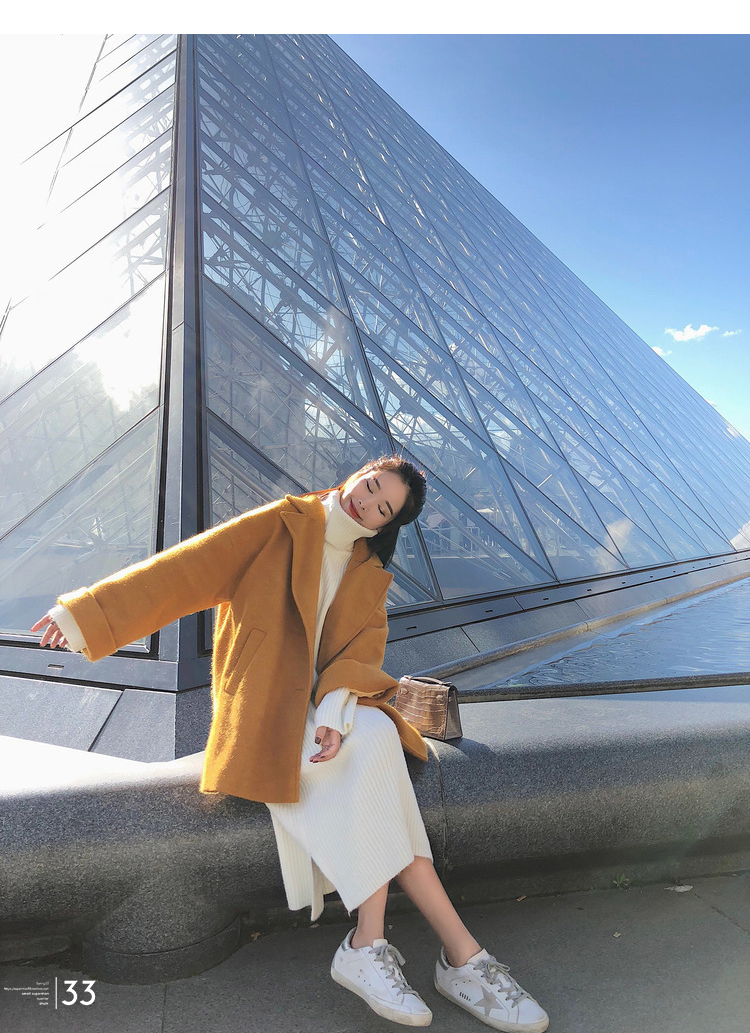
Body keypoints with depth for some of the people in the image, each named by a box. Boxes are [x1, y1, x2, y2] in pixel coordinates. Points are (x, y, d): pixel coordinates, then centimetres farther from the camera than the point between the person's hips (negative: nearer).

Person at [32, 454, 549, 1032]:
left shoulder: (370, 575, 12)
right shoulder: (281, 525, -1)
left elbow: (363, 652, -1)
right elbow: (188, 568, -8)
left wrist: (335, 709, -22)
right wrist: (88, 614, -15)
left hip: (328, 703, 5)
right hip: (266, 705, -4)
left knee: (375, 737, -29)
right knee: (373, 746, -28)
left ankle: (368, 947, -24)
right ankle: (460, 952, -24)